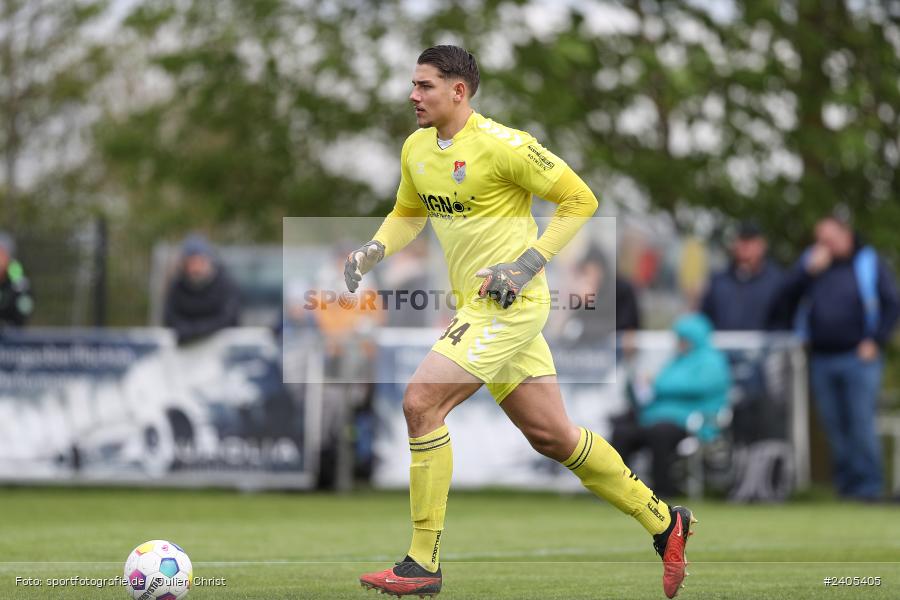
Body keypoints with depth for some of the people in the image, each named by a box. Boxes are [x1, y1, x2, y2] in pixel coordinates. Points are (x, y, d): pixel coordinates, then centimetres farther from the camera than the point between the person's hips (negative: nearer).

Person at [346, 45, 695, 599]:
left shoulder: (501, 145, -16)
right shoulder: (416, 149, 8)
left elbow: (580, 199, -11)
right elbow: (408, 214, 26)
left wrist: (528, 264, -18)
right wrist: (373, 252, 5)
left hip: (511, 303, -8)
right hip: (477, 306, 8)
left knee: (420, 403, -16)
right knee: (552, 434, 10)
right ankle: (664, 522, 24)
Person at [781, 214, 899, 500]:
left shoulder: (869, 263, 4)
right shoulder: (810, 261, 13)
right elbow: (788, 294, 4)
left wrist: (876, 341, -6)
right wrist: (810, 270, -8)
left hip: (858, 357, -4)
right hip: (821, 359, 4)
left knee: (861, 423, -9)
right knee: (834, 426, 4)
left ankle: (867, 485, -7)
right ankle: (845, 484, 9)